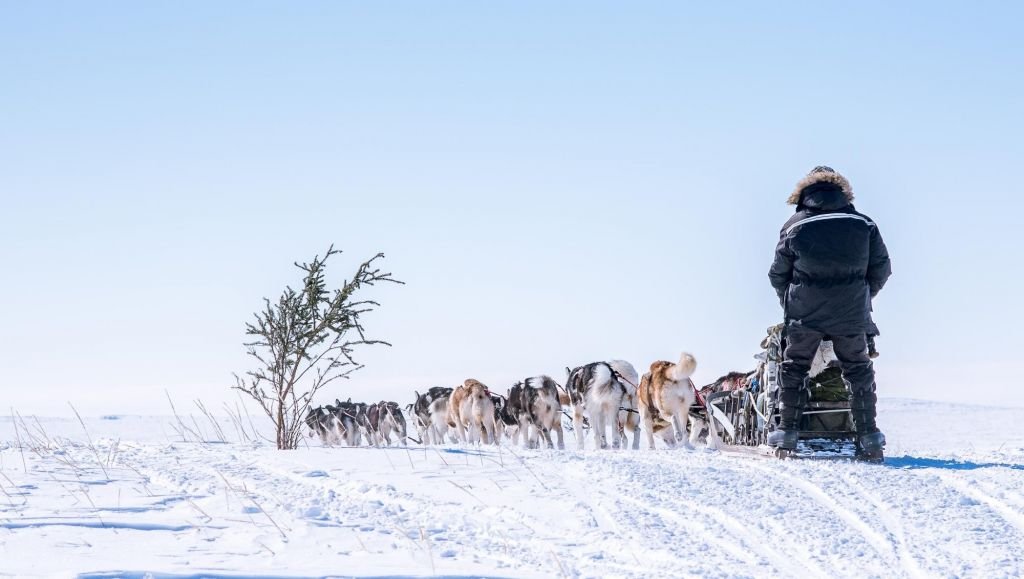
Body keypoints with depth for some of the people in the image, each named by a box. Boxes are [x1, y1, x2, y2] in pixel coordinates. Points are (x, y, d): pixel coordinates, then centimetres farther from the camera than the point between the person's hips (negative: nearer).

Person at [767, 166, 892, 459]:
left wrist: (791, 306, 20)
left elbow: (778, 275, 4)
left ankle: (787, 430, 9)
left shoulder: (795, 226, -2)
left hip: (805, 314, -1)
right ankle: (868, 436, 8)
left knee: (794, 369, 13)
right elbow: (881, 268, 8)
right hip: (851, 315, 1)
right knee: (859, 372, 12)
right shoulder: (863, 224, 1)